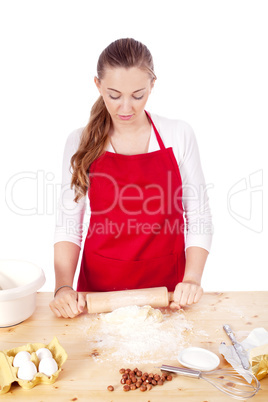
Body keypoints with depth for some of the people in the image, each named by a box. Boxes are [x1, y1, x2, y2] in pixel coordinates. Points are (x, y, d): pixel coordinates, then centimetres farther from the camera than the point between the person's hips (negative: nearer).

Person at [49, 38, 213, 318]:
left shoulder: (179, 135, -5)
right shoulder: (80, 143, -4)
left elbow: (198, 216, -2)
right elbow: (68, 224, -2)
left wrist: (191, 279, -13)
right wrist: (63, 286, -15)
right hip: (99, 288, 0)